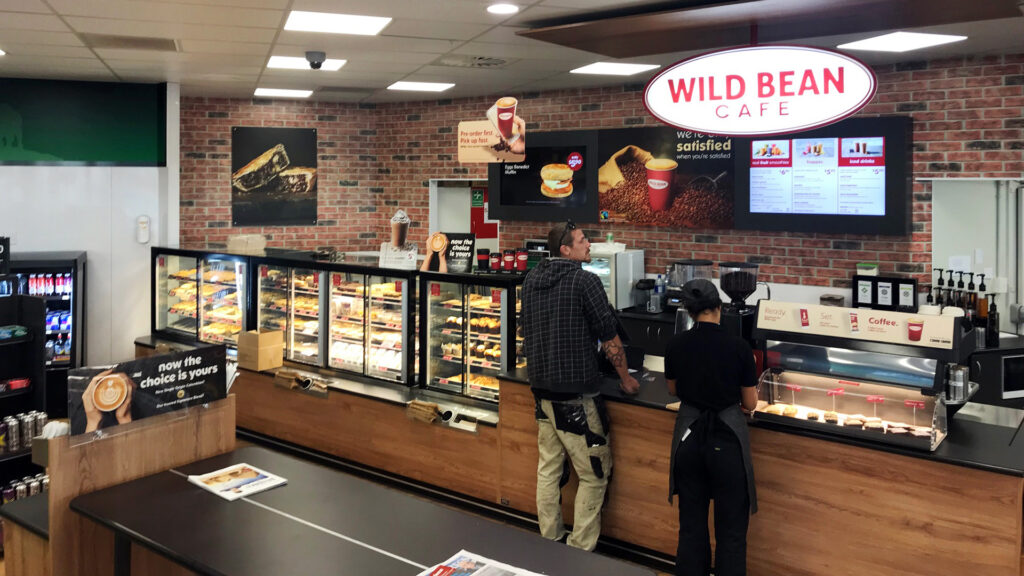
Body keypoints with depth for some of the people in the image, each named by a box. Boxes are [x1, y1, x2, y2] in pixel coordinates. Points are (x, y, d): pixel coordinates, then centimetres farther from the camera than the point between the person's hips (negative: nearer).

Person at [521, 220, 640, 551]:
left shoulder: (531, 280, 9)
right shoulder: (584, 280, -12)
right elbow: (609, 337, -10)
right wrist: (626, 379, 4)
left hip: (541, 385, 8)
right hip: (575, 393, -8)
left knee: (548, 468, 14)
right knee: (594, 474, 3)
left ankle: (550, 543, 23)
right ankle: (579, 551, 5)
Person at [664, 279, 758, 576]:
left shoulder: (675, 345, -4)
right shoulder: (739, 347, -12)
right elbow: (750, 404, -2)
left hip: (689, 437, 3)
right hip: (727, 441, -3)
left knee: (691, 525, 15)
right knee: (731, 530, 9)